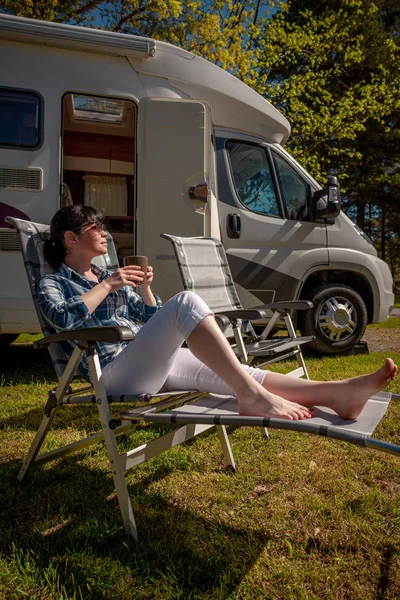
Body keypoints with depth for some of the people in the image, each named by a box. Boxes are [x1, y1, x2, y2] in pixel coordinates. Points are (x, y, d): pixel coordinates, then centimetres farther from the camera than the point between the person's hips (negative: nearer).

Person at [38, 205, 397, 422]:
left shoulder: (107, 275, 24)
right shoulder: (52, 283, 7)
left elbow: (150, 321, 22)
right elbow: (63, 319, -18)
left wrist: (144, 288, 6)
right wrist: (108, 285, -11)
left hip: (151, 365, 7)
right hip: (116, 374, -7)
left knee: (226, 371, -16)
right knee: (186, 303, -29)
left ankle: (337, 393, -27)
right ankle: (251, 395, -33)